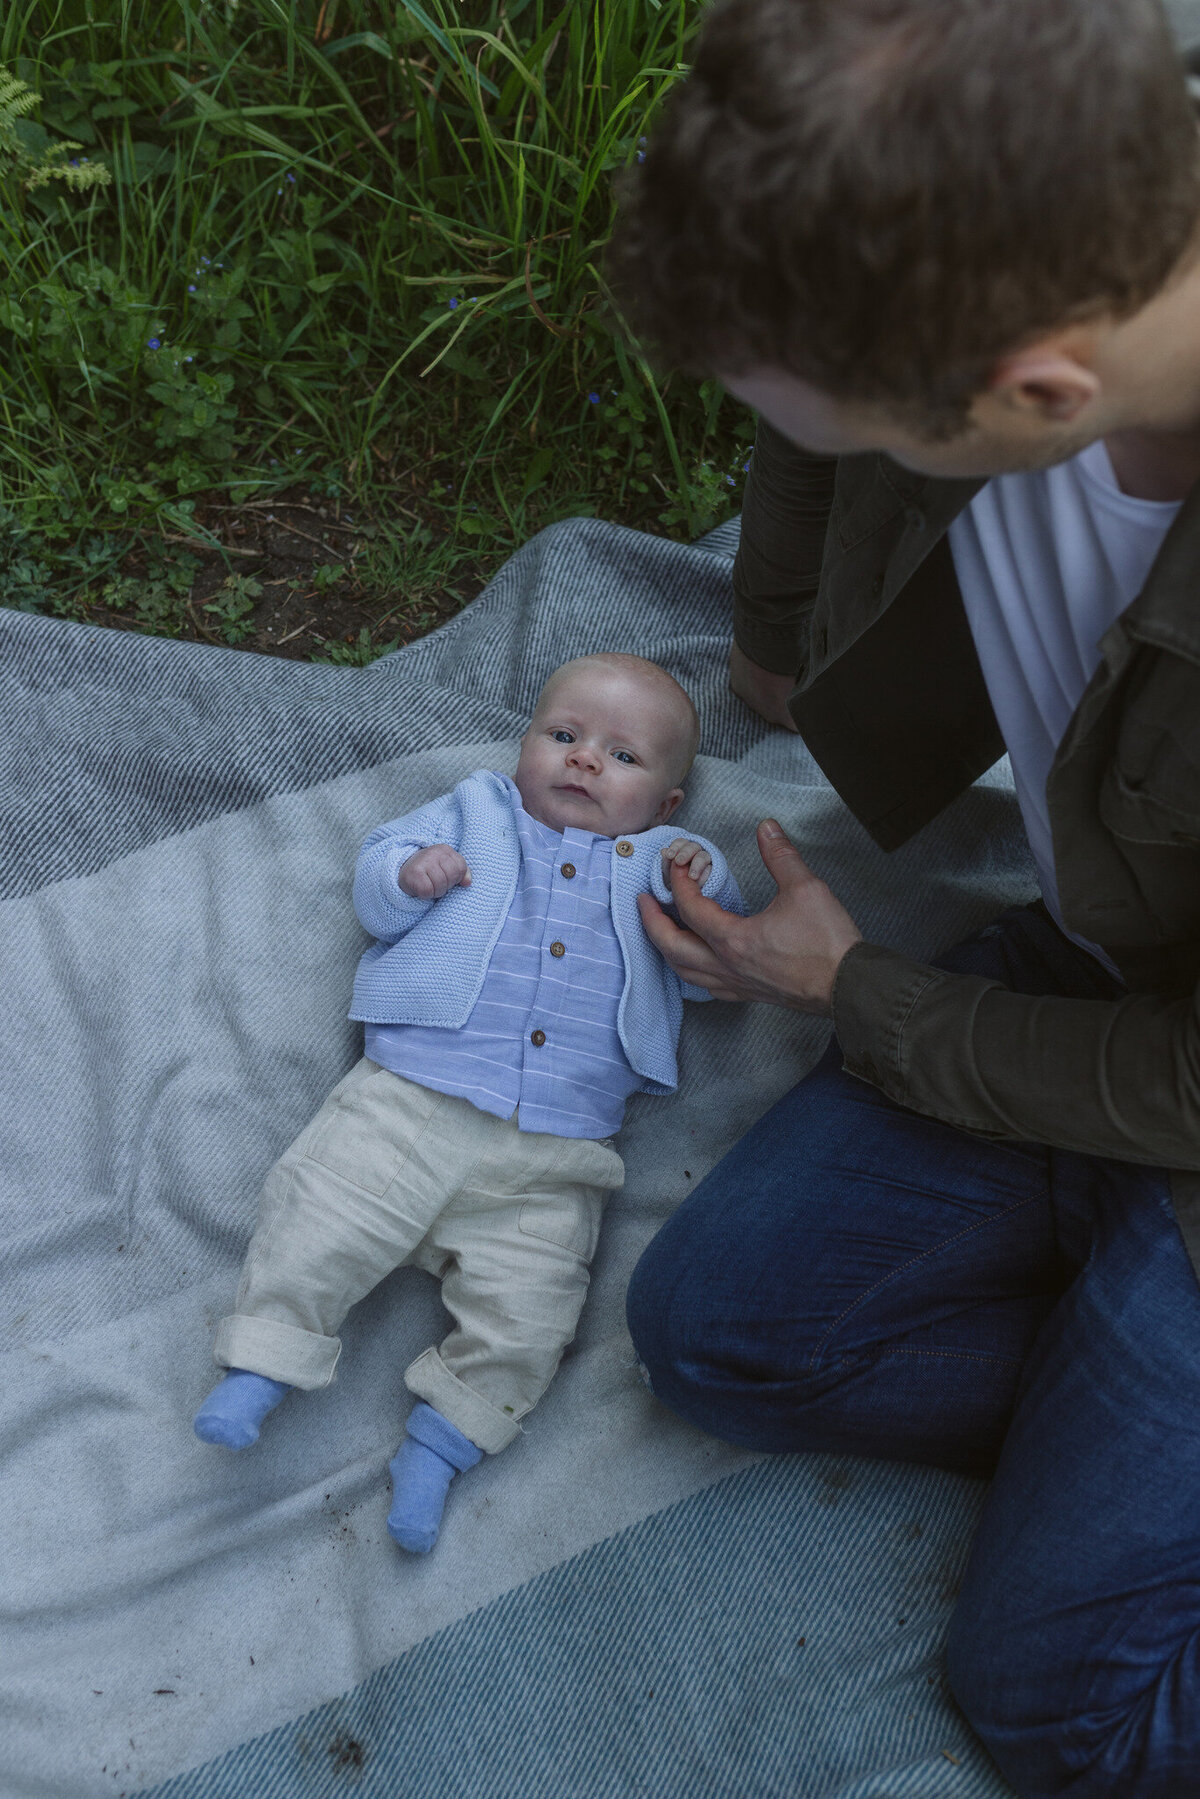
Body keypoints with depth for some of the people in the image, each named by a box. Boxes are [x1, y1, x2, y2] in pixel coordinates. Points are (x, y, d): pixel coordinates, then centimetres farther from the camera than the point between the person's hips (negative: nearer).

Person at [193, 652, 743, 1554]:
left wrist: (707, 889, -4)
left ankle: (438, 1443, 6)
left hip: (550, 1160, 0)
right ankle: (262, 1363, 7)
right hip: (410, 1100, 0)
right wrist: (407, 876, -9)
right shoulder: (474, 813, 19)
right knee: (321, 1225, -13)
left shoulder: (660, 866, 20)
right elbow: (373, 880, 14)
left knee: (524, 1314, -11)